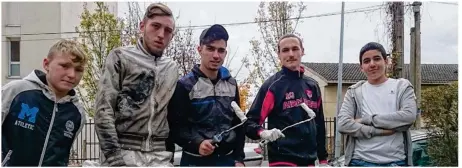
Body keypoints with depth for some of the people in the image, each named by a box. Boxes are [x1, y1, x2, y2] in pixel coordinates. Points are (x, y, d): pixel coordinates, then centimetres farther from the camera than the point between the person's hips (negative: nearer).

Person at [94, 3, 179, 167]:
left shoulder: (172, 68, 15)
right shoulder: (120, 57, 0)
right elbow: (103, 109, -7)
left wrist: (170, 150, 13)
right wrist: (114, 154, -14)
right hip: (124, 153, -4)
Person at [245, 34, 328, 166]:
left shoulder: (313, 86, 12)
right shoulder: (272, 85, -7)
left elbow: (319, 124, 17)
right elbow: (251, 121, -11)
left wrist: (323, 158, 16)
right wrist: (263, 133, -32)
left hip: (309, 160, 6)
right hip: (283, 160, -6)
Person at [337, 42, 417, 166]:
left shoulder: (402, 87, 7)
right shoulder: (354, 92, 7)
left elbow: (409, 116, -12)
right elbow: (343, 124, -7)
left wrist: (366, 120, -11)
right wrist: (379, 131, -15)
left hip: (395, 161, 0)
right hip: (360, 161, 1)